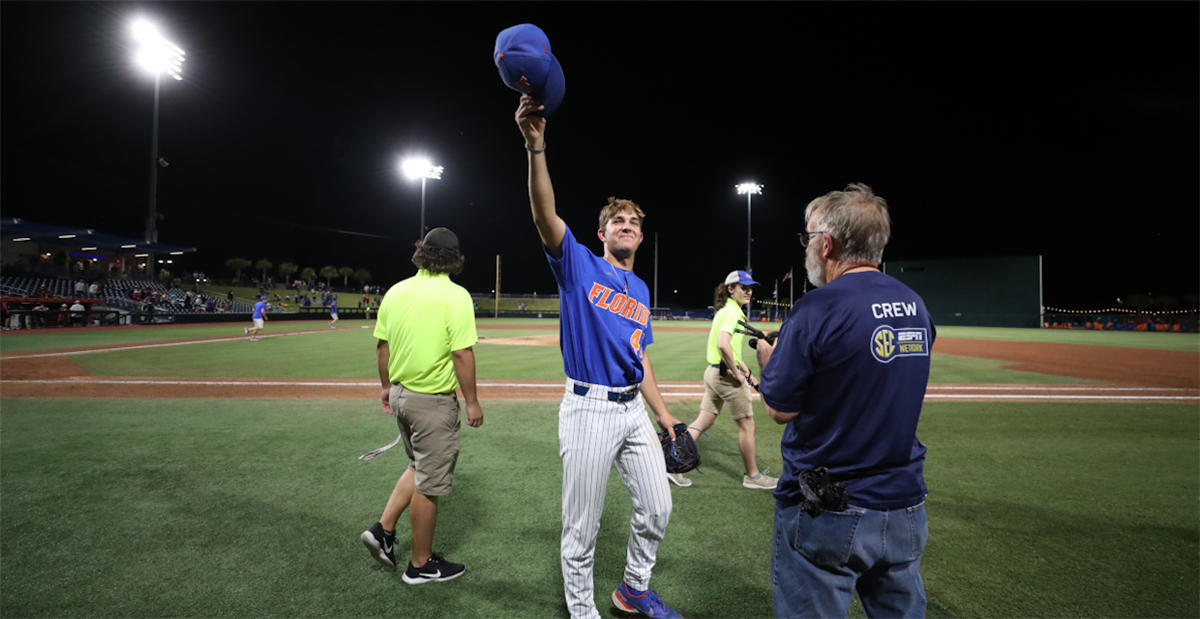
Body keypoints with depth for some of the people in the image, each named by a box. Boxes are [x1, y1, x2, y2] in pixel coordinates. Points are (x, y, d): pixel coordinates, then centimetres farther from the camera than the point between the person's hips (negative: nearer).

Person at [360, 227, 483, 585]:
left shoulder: (396, 291, 4)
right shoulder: (455, 296, -16)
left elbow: (382, 344, 9)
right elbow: (462, 354, -19)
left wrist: (386, 386, 21)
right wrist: (472, 402, -11)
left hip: (400, 394, 7)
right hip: (433, 401, -7)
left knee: (420, 468, 27)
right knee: (429, 484, 6)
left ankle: (383, 529, 22)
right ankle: (421, 565, 20)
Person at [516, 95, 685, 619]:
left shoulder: (641, 291, 14)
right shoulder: (579, 265, -2)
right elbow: (545, 215, -20)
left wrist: (663, 414, 15)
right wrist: (536, 145, -32)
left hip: (634, 408, 6)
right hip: (588, 408, -6)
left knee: (657, 509, 14)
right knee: (581, 527, 4)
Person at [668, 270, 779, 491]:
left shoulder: (725, 310, 16)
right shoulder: (733, 311, -15)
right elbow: (723, 345, -29)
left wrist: (746, 370, 20)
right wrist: (737, 373, -20)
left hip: (713, 371, 10)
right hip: (727, 375, -9)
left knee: (702, 422, 12)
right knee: (747, 425, 5)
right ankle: (752, 476, 19)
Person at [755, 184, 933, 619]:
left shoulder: (816, 310, -19)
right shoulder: (916, 307, 3)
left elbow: (779, 410, -12)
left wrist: (767, 357, 6)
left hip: (827, 517, -6)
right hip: (904, 508, 7)